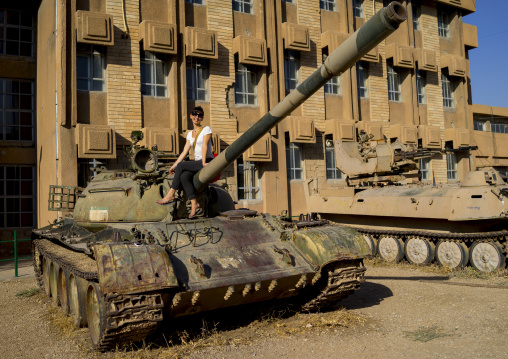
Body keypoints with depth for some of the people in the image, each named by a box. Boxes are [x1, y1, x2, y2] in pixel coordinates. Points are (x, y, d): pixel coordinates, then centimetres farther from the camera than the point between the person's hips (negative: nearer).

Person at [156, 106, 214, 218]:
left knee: (181, 166, -25)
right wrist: (174, 165, 3)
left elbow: (204, 146, -12)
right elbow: (185, 151, 12)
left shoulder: (206, 129, 2)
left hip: (208, 163, -5)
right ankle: (194, 203, -28)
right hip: (197, 163, 5)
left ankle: (170, 195, -20)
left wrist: (203, 163, -22)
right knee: (184, 177, -28)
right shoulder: (190, 134, 18)